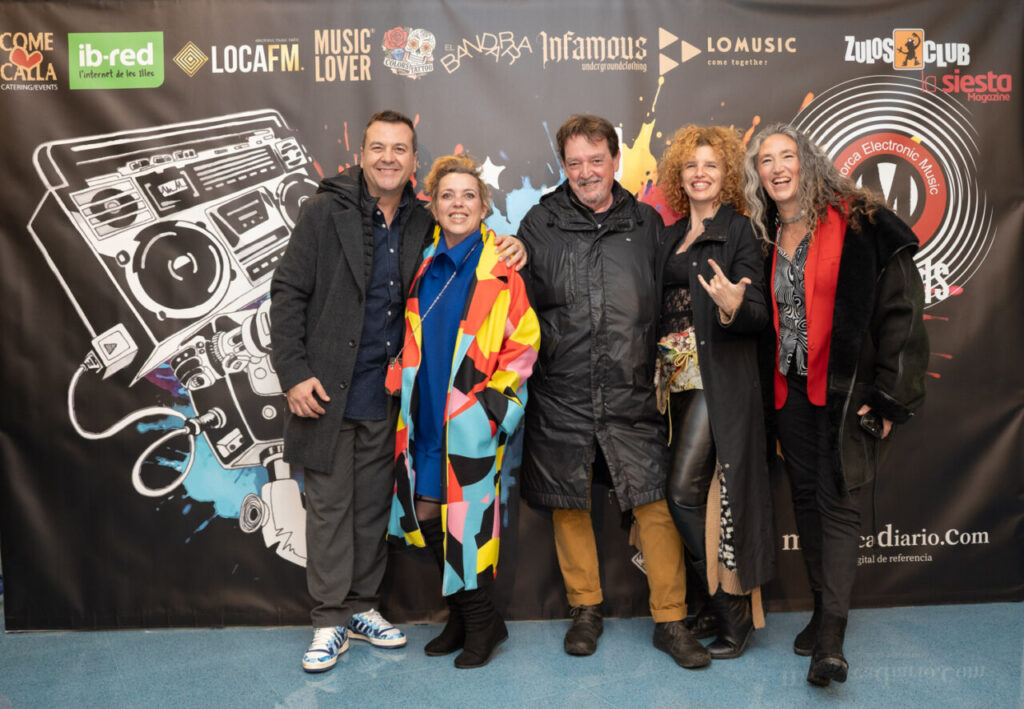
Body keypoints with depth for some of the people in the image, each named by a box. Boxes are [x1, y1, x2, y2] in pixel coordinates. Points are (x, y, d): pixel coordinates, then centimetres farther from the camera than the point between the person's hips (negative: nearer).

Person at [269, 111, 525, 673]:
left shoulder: (422, 223, 5)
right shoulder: (326, 212, -5)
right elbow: (288, 294, -5)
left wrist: (508, 250, -5)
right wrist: (294, 374, -12)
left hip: (385, 395, 3)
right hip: (327, 390, -3)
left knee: (373, 505, 13)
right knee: (329, 504, 5)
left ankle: (362, 607, 30)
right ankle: (330, 620, 19)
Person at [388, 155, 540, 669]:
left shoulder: (500, 269, -6)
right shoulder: (424, 264, 10)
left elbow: (524, 342, -6)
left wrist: (493, 400, -10)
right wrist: (408, 392, 13)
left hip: (471, 419, -6)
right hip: (424, 415, 6)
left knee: (464, 518, -5)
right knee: (426, 516, 9)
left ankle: (481, 620, 17)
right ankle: (462, 616, 28)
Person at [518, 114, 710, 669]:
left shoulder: (647, 223, 8)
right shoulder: (540, 224, 4)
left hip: (632, 394, 0)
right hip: (561, 395, 0)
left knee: (655, 502, -1)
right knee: (568, 503, 10)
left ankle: (670, 620, 16)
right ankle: (585, 608, 30)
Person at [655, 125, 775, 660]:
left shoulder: (738, 230, -4)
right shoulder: (671, 237, 16)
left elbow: (759, 315, -10)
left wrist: (733, 308, -30)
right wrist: (659, 374, 4)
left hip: (719, 379, -7)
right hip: (679, 379, 7)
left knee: (684, 491, -10)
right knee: (692, 493, 9)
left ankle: (731, 607, 5)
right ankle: (724, 602, 22)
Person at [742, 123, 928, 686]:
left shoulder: (858, 224, -8)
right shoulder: (765, 239, 10)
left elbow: (900, 311, -9)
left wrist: (890, 396, -11)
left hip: (844, 391, -5)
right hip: (789, 391, 6)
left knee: (837, 503, -5)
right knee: (806, 498, 11)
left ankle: (830, 640, -2)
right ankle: (822, 610, 24)